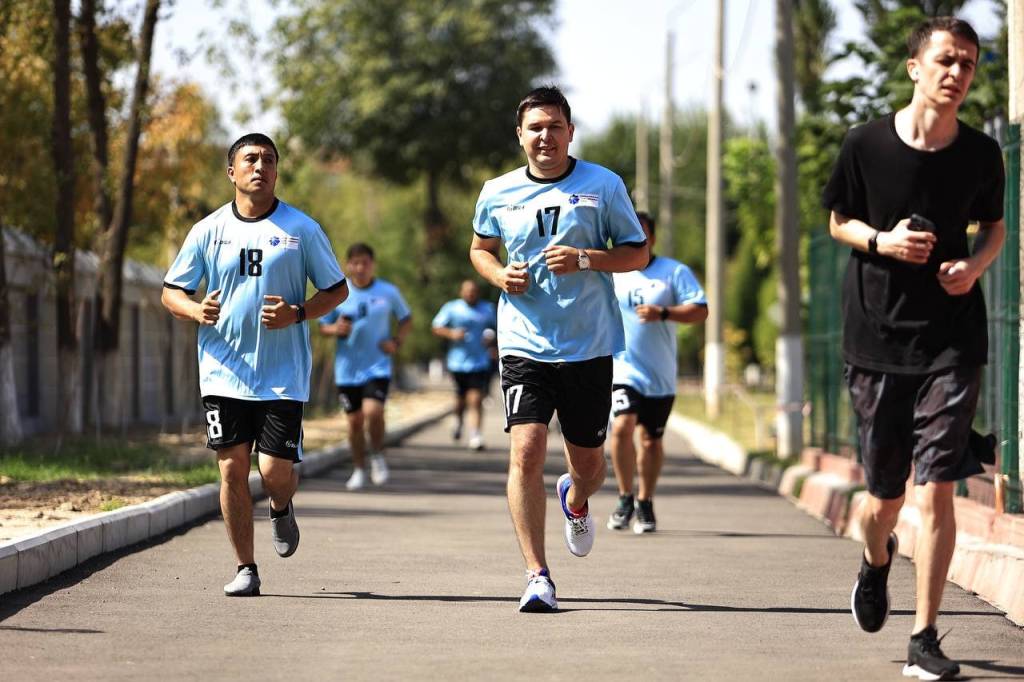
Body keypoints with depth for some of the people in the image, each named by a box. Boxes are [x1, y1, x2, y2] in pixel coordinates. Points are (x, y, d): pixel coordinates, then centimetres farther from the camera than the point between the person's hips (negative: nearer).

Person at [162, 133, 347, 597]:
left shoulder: (301, 229, 3)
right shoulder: (208, 231, 6)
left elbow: (337, 289, 9)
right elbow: (171, 292, 11)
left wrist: (298, 314, -10)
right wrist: (196, 311, -12)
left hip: (283, 375, -1)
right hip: (225, 373, 1)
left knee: (275, 470, -8)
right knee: (232, 467, -4)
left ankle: (281, 510, 30)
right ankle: (245, 568, 8)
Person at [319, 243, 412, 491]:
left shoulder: (388, 292, 1)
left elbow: (406, 319, 14)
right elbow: (323, 326, 8)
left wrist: (396, 341, -3)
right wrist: (336, 329, -14)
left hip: (378, 366, -1)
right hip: (347, 367, 2)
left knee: (373, 412, -20)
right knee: (354, 420, 5)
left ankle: (378, 457, 5)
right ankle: (359, 469, 21)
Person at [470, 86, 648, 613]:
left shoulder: (602, 185, 0)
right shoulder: (498, 193, 4)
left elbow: (638, 253, 4)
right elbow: (480, 248, 22)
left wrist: (586, 260, -14)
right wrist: (499, 275, -1)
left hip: (590, 347, 0)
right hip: (525, 345, 0)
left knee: (587, 460, 11)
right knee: (526, 452, -16)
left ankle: (576, 500, 50)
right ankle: (537, 576, -12)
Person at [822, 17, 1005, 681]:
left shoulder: (981, 154, -1)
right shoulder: (866, 145, -5)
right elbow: (839, 221, 9)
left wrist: (975, 264, -6)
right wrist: (882, 241, -12)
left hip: (953, 339, 0)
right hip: (878, 336, 0)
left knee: (936, 487, -11)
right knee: (886, 492, 10)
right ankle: (877, 561, 47)